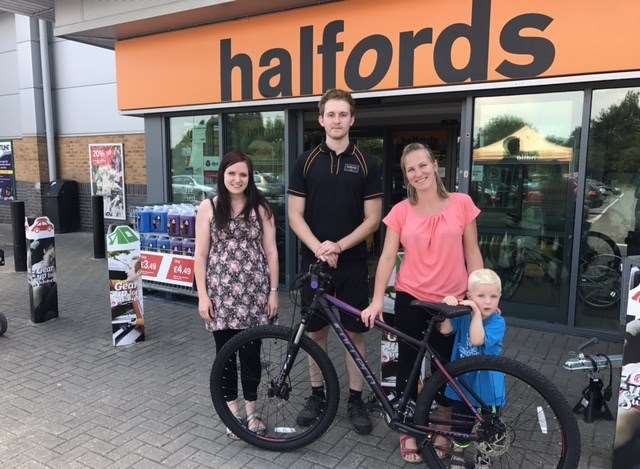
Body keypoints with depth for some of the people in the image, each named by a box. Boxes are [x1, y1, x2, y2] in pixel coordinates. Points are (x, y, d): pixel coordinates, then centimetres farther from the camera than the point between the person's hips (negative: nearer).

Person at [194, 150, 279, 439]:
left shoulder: (260, 208, 3)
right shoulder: (208, 207, 1)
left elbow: (271, 252, 3)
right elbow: (200, 255, 0)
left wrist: (273, 291, -1)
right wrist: (202, 295, -4)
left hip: (253, 292, 0)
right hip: (221, 291, 0)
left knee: (251, 352, 8)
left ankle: (251, 410, 27)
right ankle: (232, 411, 26)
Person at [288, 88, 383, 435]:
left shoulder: (366, 164, 0)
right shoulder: (306, 162, 3)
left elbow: (373, 219, -3)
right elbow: (295, 215, -1)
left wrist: (339, 245, -15)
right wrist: (318, 248, -15)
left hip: (352, 263, -1)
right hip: (314, 261, 1)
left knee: (354, 332, 7)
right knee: (316, 330, 11)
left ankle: (355, 399, 22)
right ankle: (317, 394, 28)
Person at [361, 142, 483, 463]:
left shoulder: (461, 204, -4)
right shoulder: (401, 211, -4)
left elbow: (472, 253, 1)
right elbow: (387, 256, -5)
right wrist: (377, 301, -12)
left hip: (451, 303, 0)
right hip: (411, 300, 0)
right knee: (408, 366, 11)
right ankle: (408, 434, 29)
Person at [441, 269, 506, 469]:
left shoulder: (497, 321, -18)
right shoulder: (463, 315, -8)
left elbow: (477, 340, -32)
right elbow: (445, 329, -19)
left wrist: (477, 313, -34)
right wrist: (447, 308, -30)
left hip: (486, 386, -2)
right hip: (461, 382, 3)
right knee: (460, 424, 20)